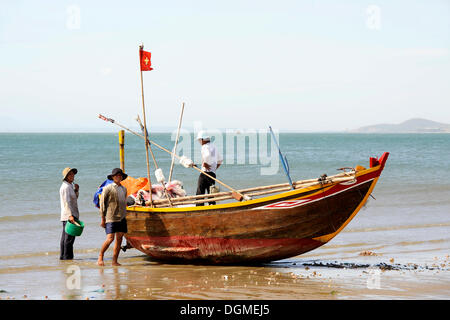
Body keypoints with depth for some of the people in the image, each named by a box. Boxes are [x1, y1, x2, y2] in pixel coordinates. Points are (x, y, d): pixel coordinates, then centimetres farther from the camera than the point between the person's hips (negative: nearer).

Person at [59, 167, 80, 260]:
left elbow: (74, 199, 25)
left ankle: (62, 256, 15)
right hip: (69, 215, -10)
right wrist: (70, 215, -25)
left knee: (65, 237, 12)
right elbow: (67, 202, -20)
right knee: (69, 237, -10)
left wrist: (76, 190, 9)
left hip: (69, 215, 10)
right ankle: (67, 256, -10)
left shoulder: (70, 186, 17)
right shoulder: (66, 187, -13)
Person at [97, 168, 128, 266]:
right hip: (111, 218, -6)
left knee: (119, 239, 2)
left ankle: (115, 261, 6)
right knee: (110, 238, -13)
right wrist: (103, 218, -7)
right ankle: (100, 256, 6)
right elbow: (102, 203, -5)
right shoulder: (108, 188, -5)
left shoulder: (124, 189, 15)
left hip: (122, 218, 6)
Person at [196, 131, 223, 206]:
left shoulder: (205, 146, -7)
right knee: (211, 193, 10)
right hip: (213, 173, 8)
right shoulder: (214, 147, 18)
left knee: (200, 192, -5)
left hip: (205, 172, -8)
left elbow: (207, 155, -30)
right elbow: (220, 159, 27)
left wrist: (205, 164, -16)